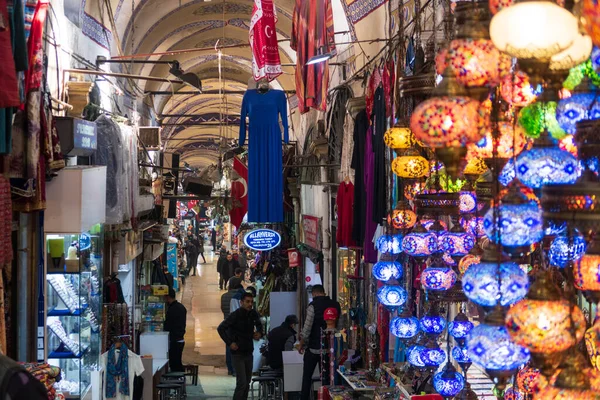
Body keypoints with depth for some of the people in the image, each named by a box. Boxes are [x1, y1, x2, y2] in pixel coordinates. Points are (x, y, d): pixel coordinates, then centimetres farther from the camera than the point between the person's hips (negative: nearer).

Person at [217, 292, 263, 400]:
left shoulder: (253, 314, 4)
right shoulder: (236, 315, -13)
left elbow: (258, 324, 25)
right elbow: (220, 328, -13)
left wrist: (259, 333, 4)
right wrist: (230, 343, -16)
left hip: (249, 352, 6)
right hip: (238, 353, -6)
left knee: (247, 383, 10)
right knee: (242, 382, -13)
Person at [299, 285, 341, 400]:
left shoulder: (313, 305, -12)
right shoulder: (336, 305, 2)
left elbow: (307, 328, -14)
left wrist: (301, 344, -2)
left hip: (314, 347, -4)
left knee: (307, 376, 8)